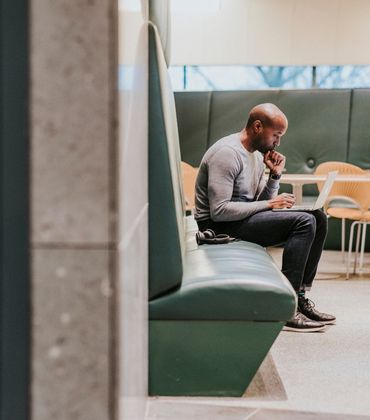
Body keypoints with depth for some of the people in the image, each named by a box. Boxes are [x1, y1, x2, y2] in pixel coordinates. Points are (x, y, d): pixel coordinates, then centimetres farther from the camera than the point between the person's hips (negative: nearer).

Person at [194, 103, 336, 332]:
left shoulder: (257, 154, 13)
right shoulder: (227, 153, -17)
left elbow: (261, 202, 15)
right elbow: (219, 211, -25)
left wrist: (275, 175, -1)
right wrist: (269, 204, -20)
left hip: (244, 218, 10)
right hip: (220, 226, -9)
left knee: (318, 217, 1)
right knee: (304, 222, -22)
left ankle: (300, 295, 1)